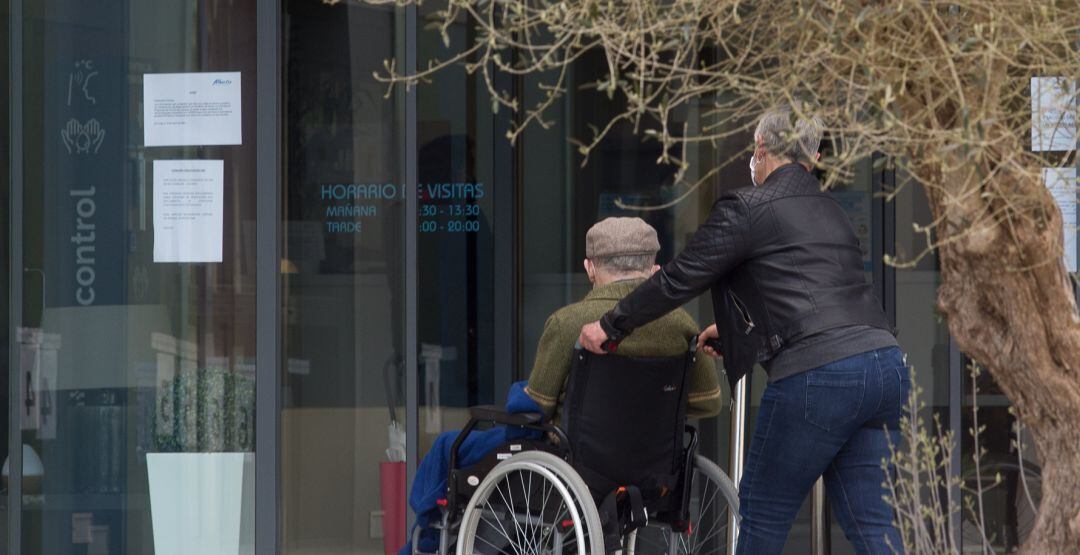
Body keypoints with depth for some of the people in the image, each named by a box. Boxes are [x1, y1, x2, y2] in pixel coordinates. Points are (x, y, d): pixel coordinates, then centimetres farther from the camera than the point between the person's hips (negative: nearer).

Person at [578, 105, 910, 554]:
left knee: (762, 512, 9)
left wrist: (611, 325, 14)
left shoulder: (746, 208, 0)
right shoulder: (832, 211, 23)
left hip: (817, 375, -7)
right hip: (885, 364, 7)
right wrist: (732, 332, 45)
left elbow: (679, 279, 1)